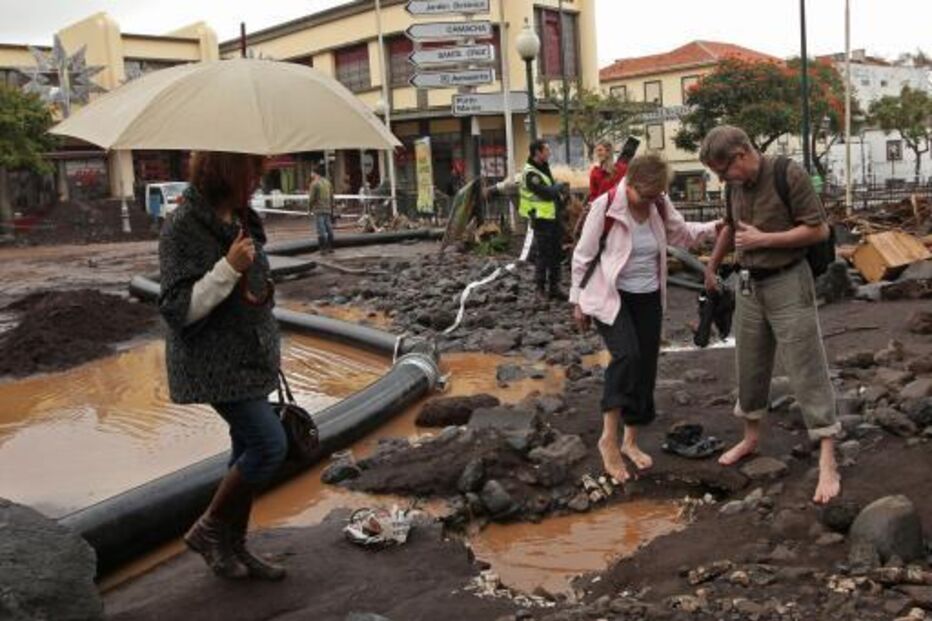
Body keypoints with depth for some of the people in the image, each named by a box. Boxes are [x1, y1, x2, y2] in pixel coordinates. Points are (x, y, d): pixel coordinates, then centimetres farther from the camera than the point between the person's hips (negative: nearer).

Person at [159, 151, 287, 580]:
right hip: (214, 364, -9)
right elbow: (178, 309, -20)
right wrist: (228, 268, -28)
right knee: (270, 443, -12)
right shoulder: (183, 229, -17)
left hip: (249, 357, 9)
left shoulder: (241, 219, 9)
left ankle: (233, 546, 28)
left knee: (248, 448, 13)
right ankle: (208, 529, 9)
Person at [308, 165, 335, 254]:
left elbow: (311, 198, -12)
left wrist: (309, 209, 0)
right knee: (329, 229, 10)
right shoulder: (327, 182, 12)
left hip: (318, 210, -7)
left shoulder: (314, 183, -10)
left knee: (321, 230, -5)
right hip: (327, 209, 7)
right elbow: (331, 197, 15)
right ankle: (330, 247, 14)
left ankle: (323, 249, -6)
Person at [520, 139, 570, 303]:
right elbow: (546, 192, -23)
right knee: (543, 255, -5)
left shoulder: (545, 168, 13)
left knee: (555, 253, 12)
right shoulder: (530, 174, -17)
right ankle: (541, 290, 4)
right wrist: (561, 187, -6)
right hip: (542, 219, -9)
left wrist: (559, 191, 0)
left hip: (553, 217, 9)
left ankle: (554, 287, 21)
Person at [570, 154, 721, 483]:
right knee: (627, 355, -27)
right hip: (610, 296, -6)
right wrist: (578, 300, -5)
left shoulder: (660, 205, -3)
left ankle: (630, 441, 23)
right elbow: (583, 256, -10)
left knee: (646, 367, 7)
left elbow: (682, 233, 14)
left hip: (648, 298, 6)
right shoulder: (605, 206, -19)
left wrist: (716, 226, -4)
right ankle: (609, 437, -14)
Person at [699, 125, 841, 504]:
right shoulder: (736, 185, 4)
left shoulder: (789, 176, -16)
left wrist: (762, 239, -18)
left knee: (807, 371, -6)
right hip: (750, 285, 7)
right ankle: (750, 437, 33)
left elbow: (819, 230, -16)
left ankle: (827, 463, -3)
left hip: (788, 284, -6)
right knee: (750, 367, 15)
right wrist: (711, 267, 28)